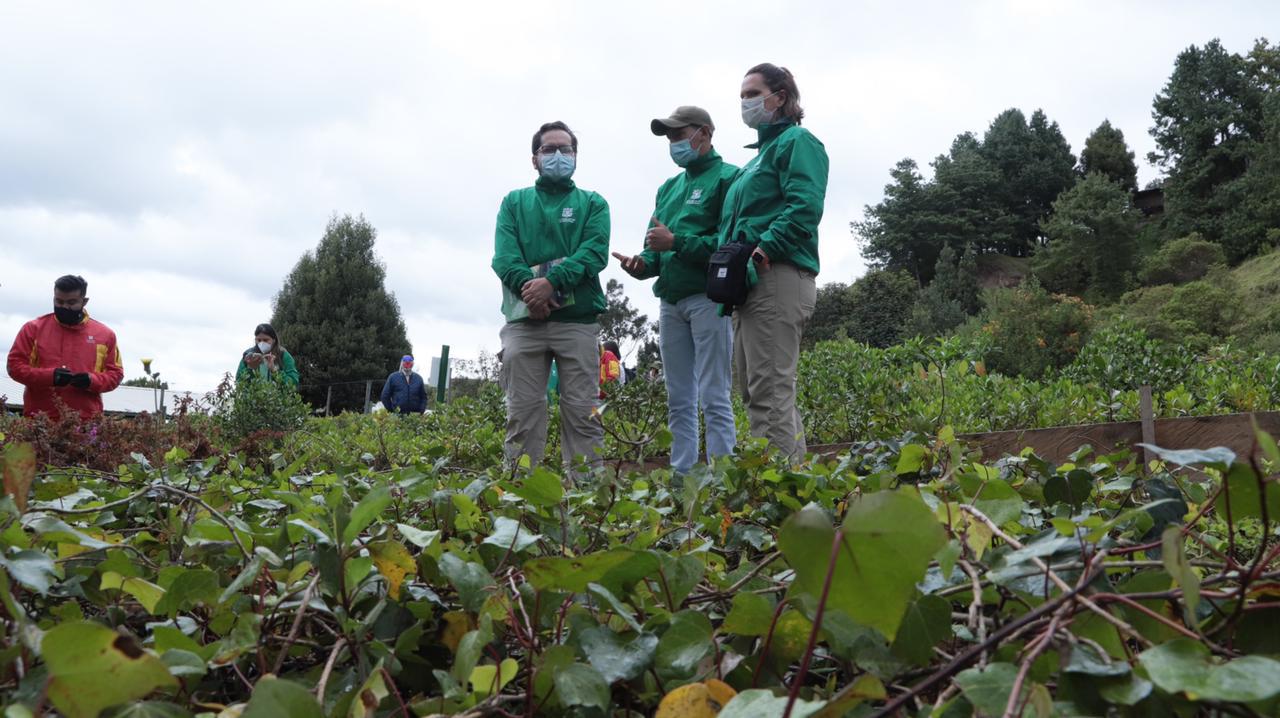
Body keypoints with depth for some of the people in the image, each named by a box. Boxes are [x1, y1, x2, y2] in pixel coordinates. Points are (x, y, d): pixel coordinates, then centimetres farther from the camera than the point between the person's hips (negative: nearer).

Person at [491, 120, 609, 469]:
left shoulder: (593, 203, 14)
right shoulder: (514, 202, 18)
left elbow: (595, 253, -3)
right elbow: (504, 256, 3)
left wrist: (552, 281, -18)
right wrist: (528, 286, -18)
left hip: (578, 320, -1)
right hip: (524, 320, 1)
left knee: (582, 413, -4)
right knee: (522, 414, -1)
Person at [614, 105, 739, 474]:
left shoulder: (728, 178, -2)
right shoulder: (668, 188, 22)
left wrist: (676, 243, -18)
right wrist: (644, 262, -2)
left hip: (708, 297, -8)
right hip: (670, 301, 8)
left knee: (713, 398, -8)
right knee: (678, 401, 9)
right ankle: (681, 476, 14)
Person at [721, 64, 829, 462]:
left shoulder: (798, 142, 0)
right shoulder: (760, 153, 27)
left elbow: (804, 206, -17)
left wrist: (764, 250, -24)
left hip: (777, 278, -10)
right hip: (750, 281, 10)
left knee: (769, 392, -14)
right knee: (755, 391, 10)